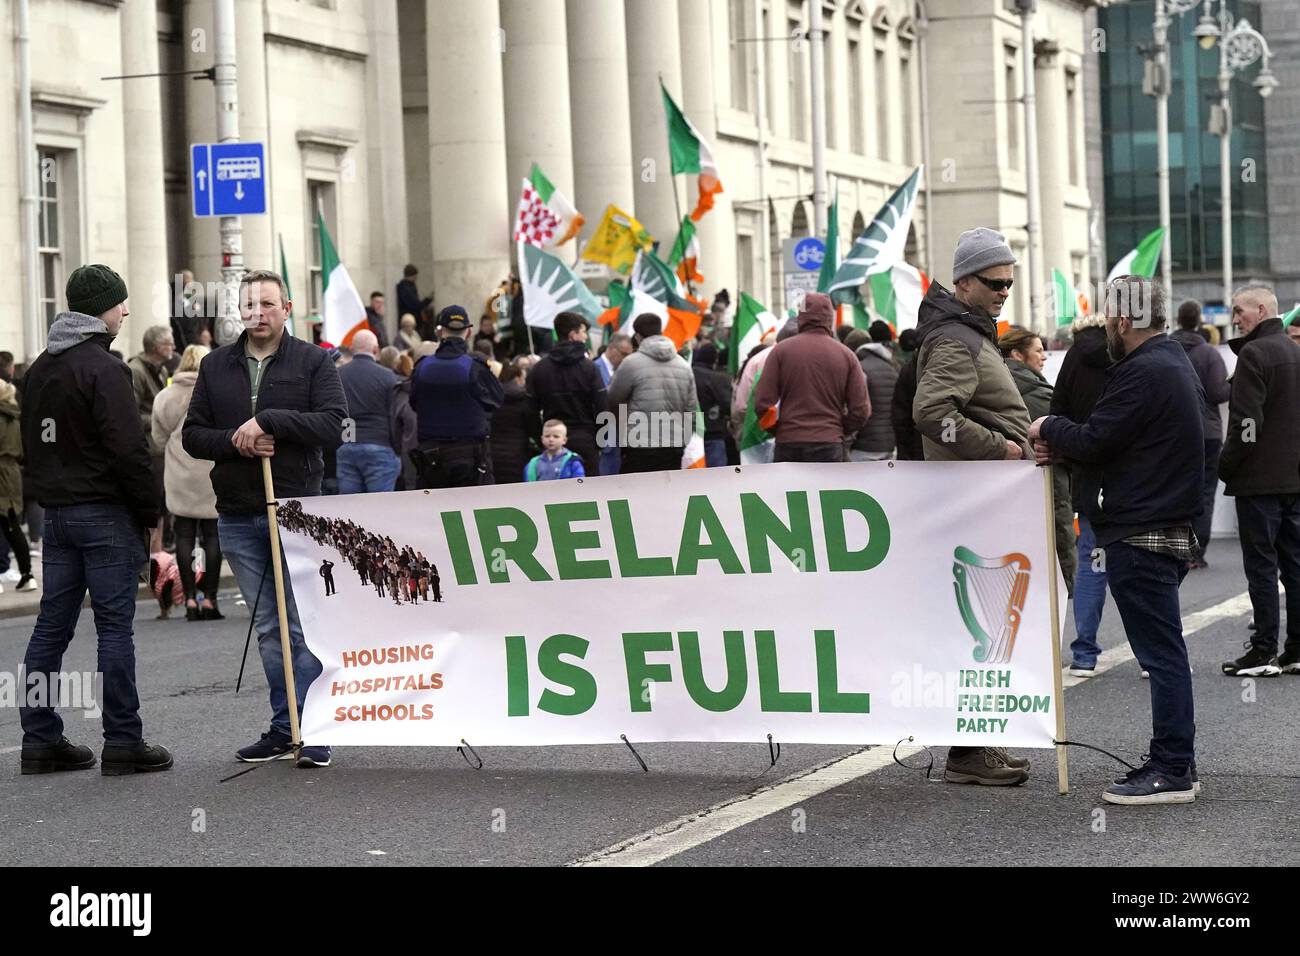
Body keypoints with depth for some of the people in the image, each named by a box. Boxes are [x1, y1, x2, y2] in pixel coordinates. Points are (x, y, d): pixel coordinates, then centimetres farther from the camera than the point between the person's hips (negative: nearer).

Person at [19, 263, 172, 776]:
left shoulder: (38, 369, 14)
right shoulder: (103, 367, -14)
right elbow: (129, 449, -18)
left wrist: (47, 497, 20)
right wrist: (150, 512, -10)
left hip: (56, 513, 8)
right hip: (105, 513, -8)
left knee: (52, 627, 9)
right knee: (115, 626, -4)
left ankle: (40, 739, 11)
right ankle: (123, 742, -2)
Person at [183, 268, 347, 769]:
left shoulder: (313, 361, 0)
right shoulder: (216, 366, 11)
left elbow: (333, 424, -11)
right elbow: (192, 435, 9)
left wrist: (268, 419, -18)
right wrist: (234, 442, -10)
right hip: (238, 516, 4)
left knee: (305, 627, -5)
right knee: (267, 628, 10)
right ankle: (282, 728, 16)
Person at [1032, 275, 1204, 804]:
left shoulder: (1144, 373, -17)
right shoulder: (1173, 362, 17)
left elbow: (1093, 441, -18)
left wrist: (1050, 430, 0)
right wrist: (1062, 444, 7)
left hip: (1141, 535, -10)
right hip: (1168, 527, 10)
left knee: (1161, 652, -7)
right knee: (1163, 649, 14)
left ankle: (1171, 770, -5)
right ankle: (1175, 762, 19)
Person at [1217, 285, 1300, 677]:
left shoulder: (1254, 354, -13)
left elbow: (1247, 421, -18)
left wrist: (1226, 465, -8)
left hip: (1260, 480, -8)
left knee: (1261, 564, -4)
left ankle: (1264, 651, -2)